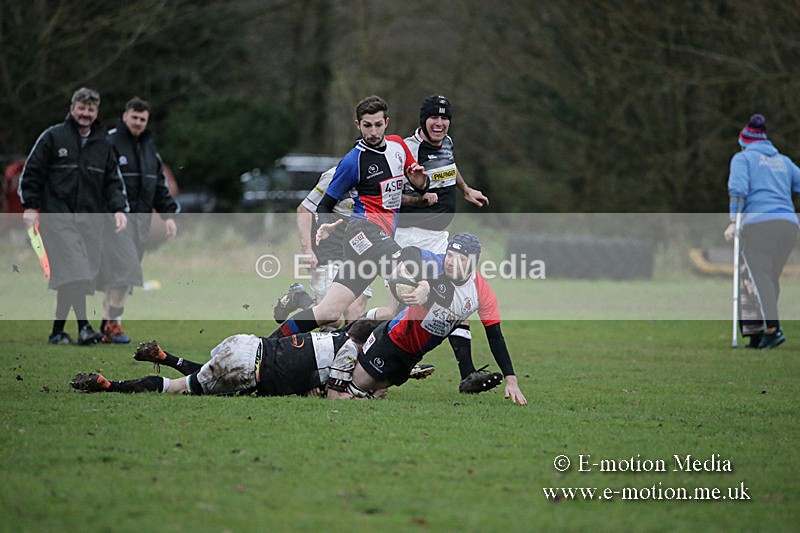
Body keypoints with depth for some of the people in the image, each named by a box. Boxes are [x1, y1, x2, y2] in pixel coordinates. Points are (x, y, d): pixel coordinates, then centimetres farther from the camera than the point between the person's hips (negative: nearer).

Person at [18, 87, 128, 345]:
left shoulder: (103, 145, 15)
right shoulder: (53, 137, 3)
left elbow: (113, 181, 16)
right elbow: (32, 172, 4)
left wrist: (118, 209, 1)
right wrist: (30, 206, -4)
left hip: (91, 219, 4)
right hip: (58, 216, -4)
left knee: (71, 279, 4)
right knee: (73, 272, -19)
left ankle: (57, 331, 13)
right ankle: (83, 327, -25)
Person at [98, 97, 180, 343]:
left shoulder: (150, 147, 18)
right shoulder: (109, 143, -5)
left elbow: (160, 184, 23)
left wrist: (169, 214, 14)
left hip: (141, 219, 7)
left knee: (124, 272, 7)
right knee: (125, 266, -18)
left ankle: (108, 324, 12)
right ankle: (112, 323, -14)